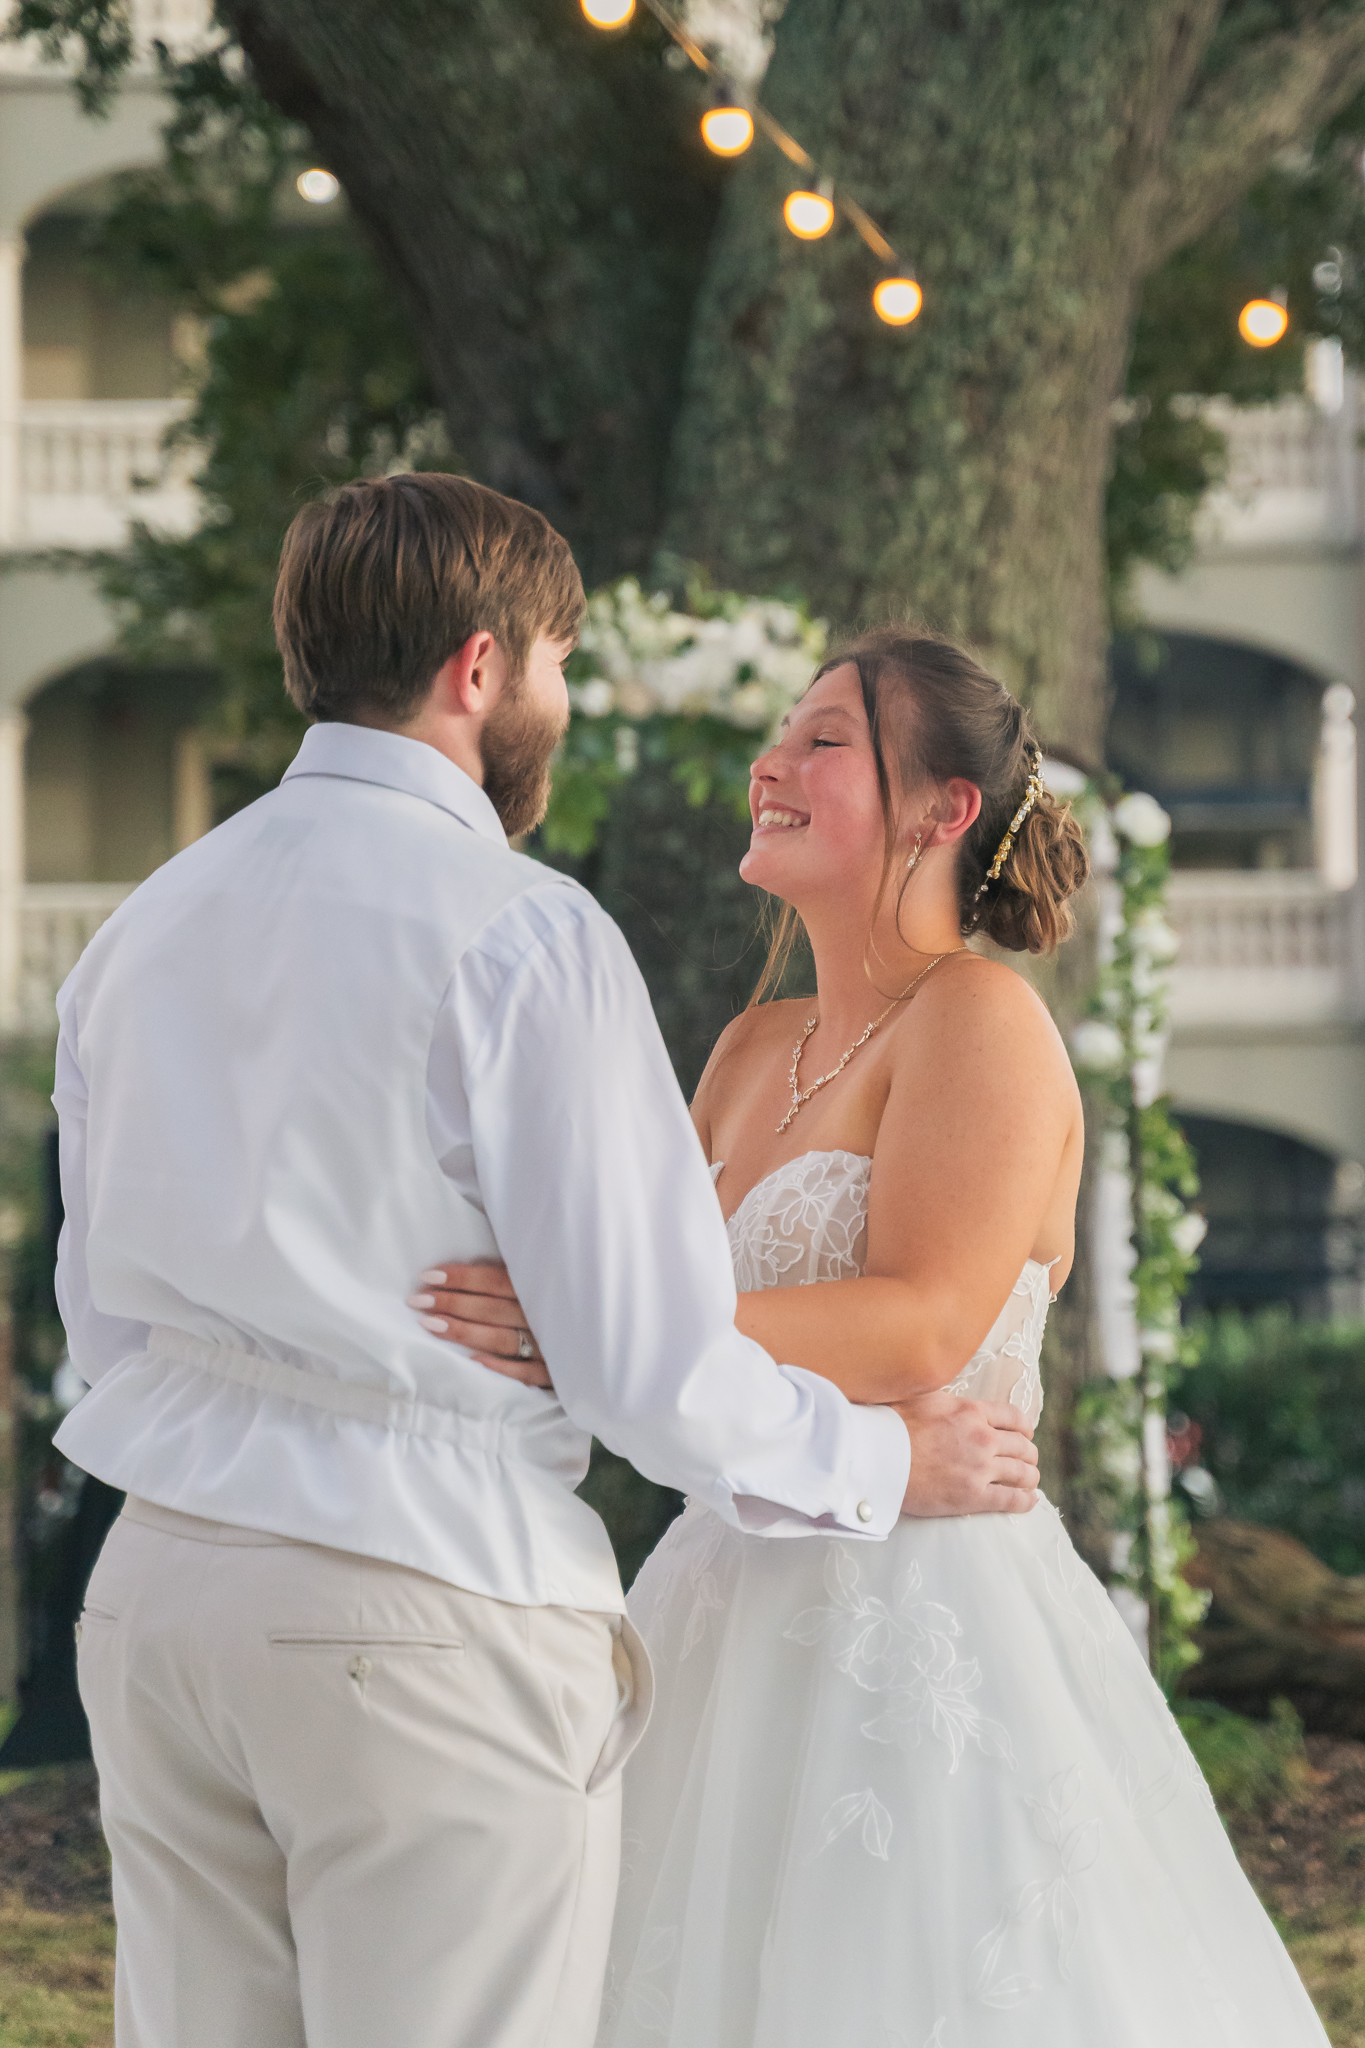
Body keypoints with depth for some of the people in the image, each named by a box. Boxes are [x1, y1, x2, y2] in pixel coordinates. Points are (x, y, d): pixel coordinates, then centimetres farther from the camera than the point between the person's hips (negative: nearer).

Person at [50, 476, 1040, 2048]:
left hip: (158, 1581, 7)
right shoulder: (521, 934, -11)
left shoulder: (142, 928, 10)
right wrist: (890, 1463, 4)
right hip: (436, 1603, -7)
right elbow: (649, 1359, -12)